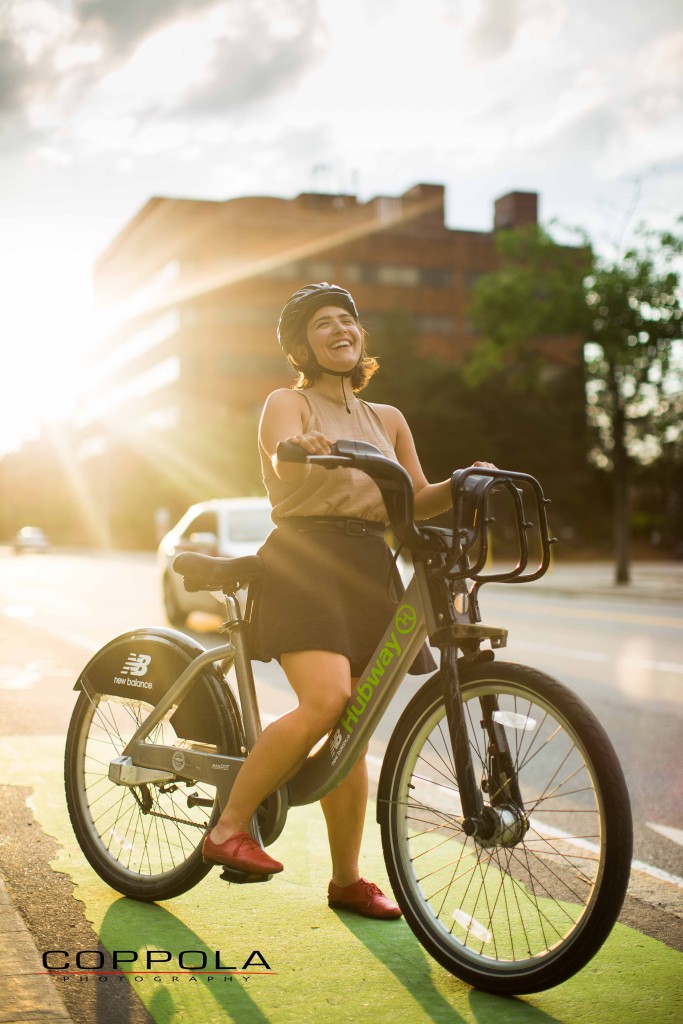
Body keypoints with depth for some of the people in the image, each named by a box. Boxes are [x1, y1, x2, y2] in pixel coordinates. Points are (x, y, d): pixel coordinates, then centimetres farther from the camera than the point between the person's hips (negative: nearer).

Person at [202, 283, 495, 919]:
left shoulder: (387, 420, 21)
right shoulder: (287, 403, 6)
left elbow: (416, 500, 15)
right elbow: (281, 465, -16)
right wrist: (305, 450, -40)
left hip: (368, 571, 5)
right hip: (305, 561, -5)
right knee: (324, 702, -26)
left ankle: (347, 879, 16)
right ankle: (228, 828, -11)